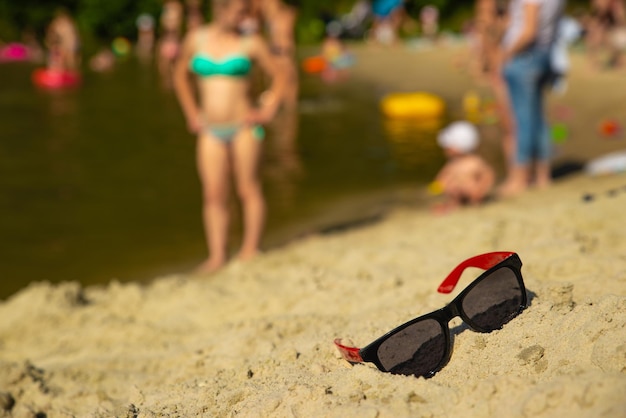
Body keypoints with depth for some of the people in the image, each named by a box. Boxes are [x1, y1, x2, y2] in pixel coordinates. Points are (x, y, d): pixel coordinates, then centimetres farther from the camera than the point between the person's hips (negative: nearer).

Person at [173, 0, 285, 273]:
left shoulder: (251, 43, -2)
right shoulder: (195, 39, 5)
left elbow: (278, 77, 7)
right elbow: (180, 76, 20)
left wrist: (267, 112, -3)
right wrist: (191, 113, 14)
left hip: (243, 127, -3)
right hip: (211, 130, 3)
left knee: (248, 189, 1)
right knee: (213, 194, 0)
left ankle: (250, 250, 9)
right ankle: (217, 256, 3)